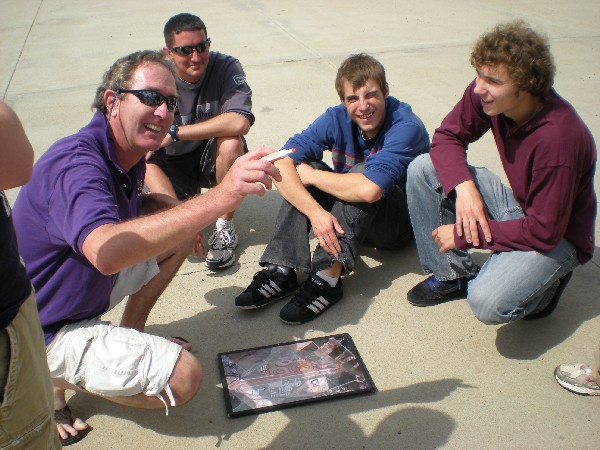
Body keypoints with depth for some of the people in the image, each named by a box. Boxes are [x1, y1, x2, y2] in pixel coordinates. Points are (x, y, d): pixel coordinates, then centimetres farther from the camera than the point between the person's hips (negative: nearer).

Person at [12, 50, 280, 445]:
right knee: (183, 377, -22)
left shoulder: (129, 154, -1)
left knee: (175, 224, 7)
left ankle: (130, 335, 13)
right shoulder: (75, 165, -31)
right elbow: (105, 251, -51)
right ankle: (55, 380, -1)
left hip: (88, 283, 9)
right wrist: (218, 199, -58)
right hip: (46, 333, -9)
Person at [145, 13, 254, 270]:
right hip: (173, 164, 1)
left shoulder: (225, 67, -19)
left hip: (213, 159, 0)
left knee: (231, 142, -35)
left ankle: (225, 228, -14)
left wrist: (174, 132, -31)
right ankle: (189, 196, 15)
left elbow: (240, 123, -36)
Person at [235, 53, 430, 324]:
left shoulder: (407, 127, -25)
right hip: (342, 218, 5)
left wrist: (310, 175, -26)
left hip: (399, 223, -4)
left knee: (362, 173, -32)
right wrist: (316, 211, -39)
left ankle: (328, 277, -39)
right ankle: (283, 271, -28)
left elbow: (369, 189, -41)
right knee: (305, 168, -19)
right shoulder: (337, 119, -11)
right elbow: (280, 165, -23)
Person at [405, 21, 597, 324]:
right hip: (516, 207, 7)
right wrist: (464, 187, -23)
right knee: (423, 168, -11)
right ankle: (453, 274, 2)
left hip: (558, 236, -6)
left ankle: (544, 282, 4)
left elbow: (545, 232, -28)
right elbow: (447, 137, -2)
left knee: (487, 303, -32)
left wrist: (464, 236, -22)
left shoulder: (558, 137, -33)